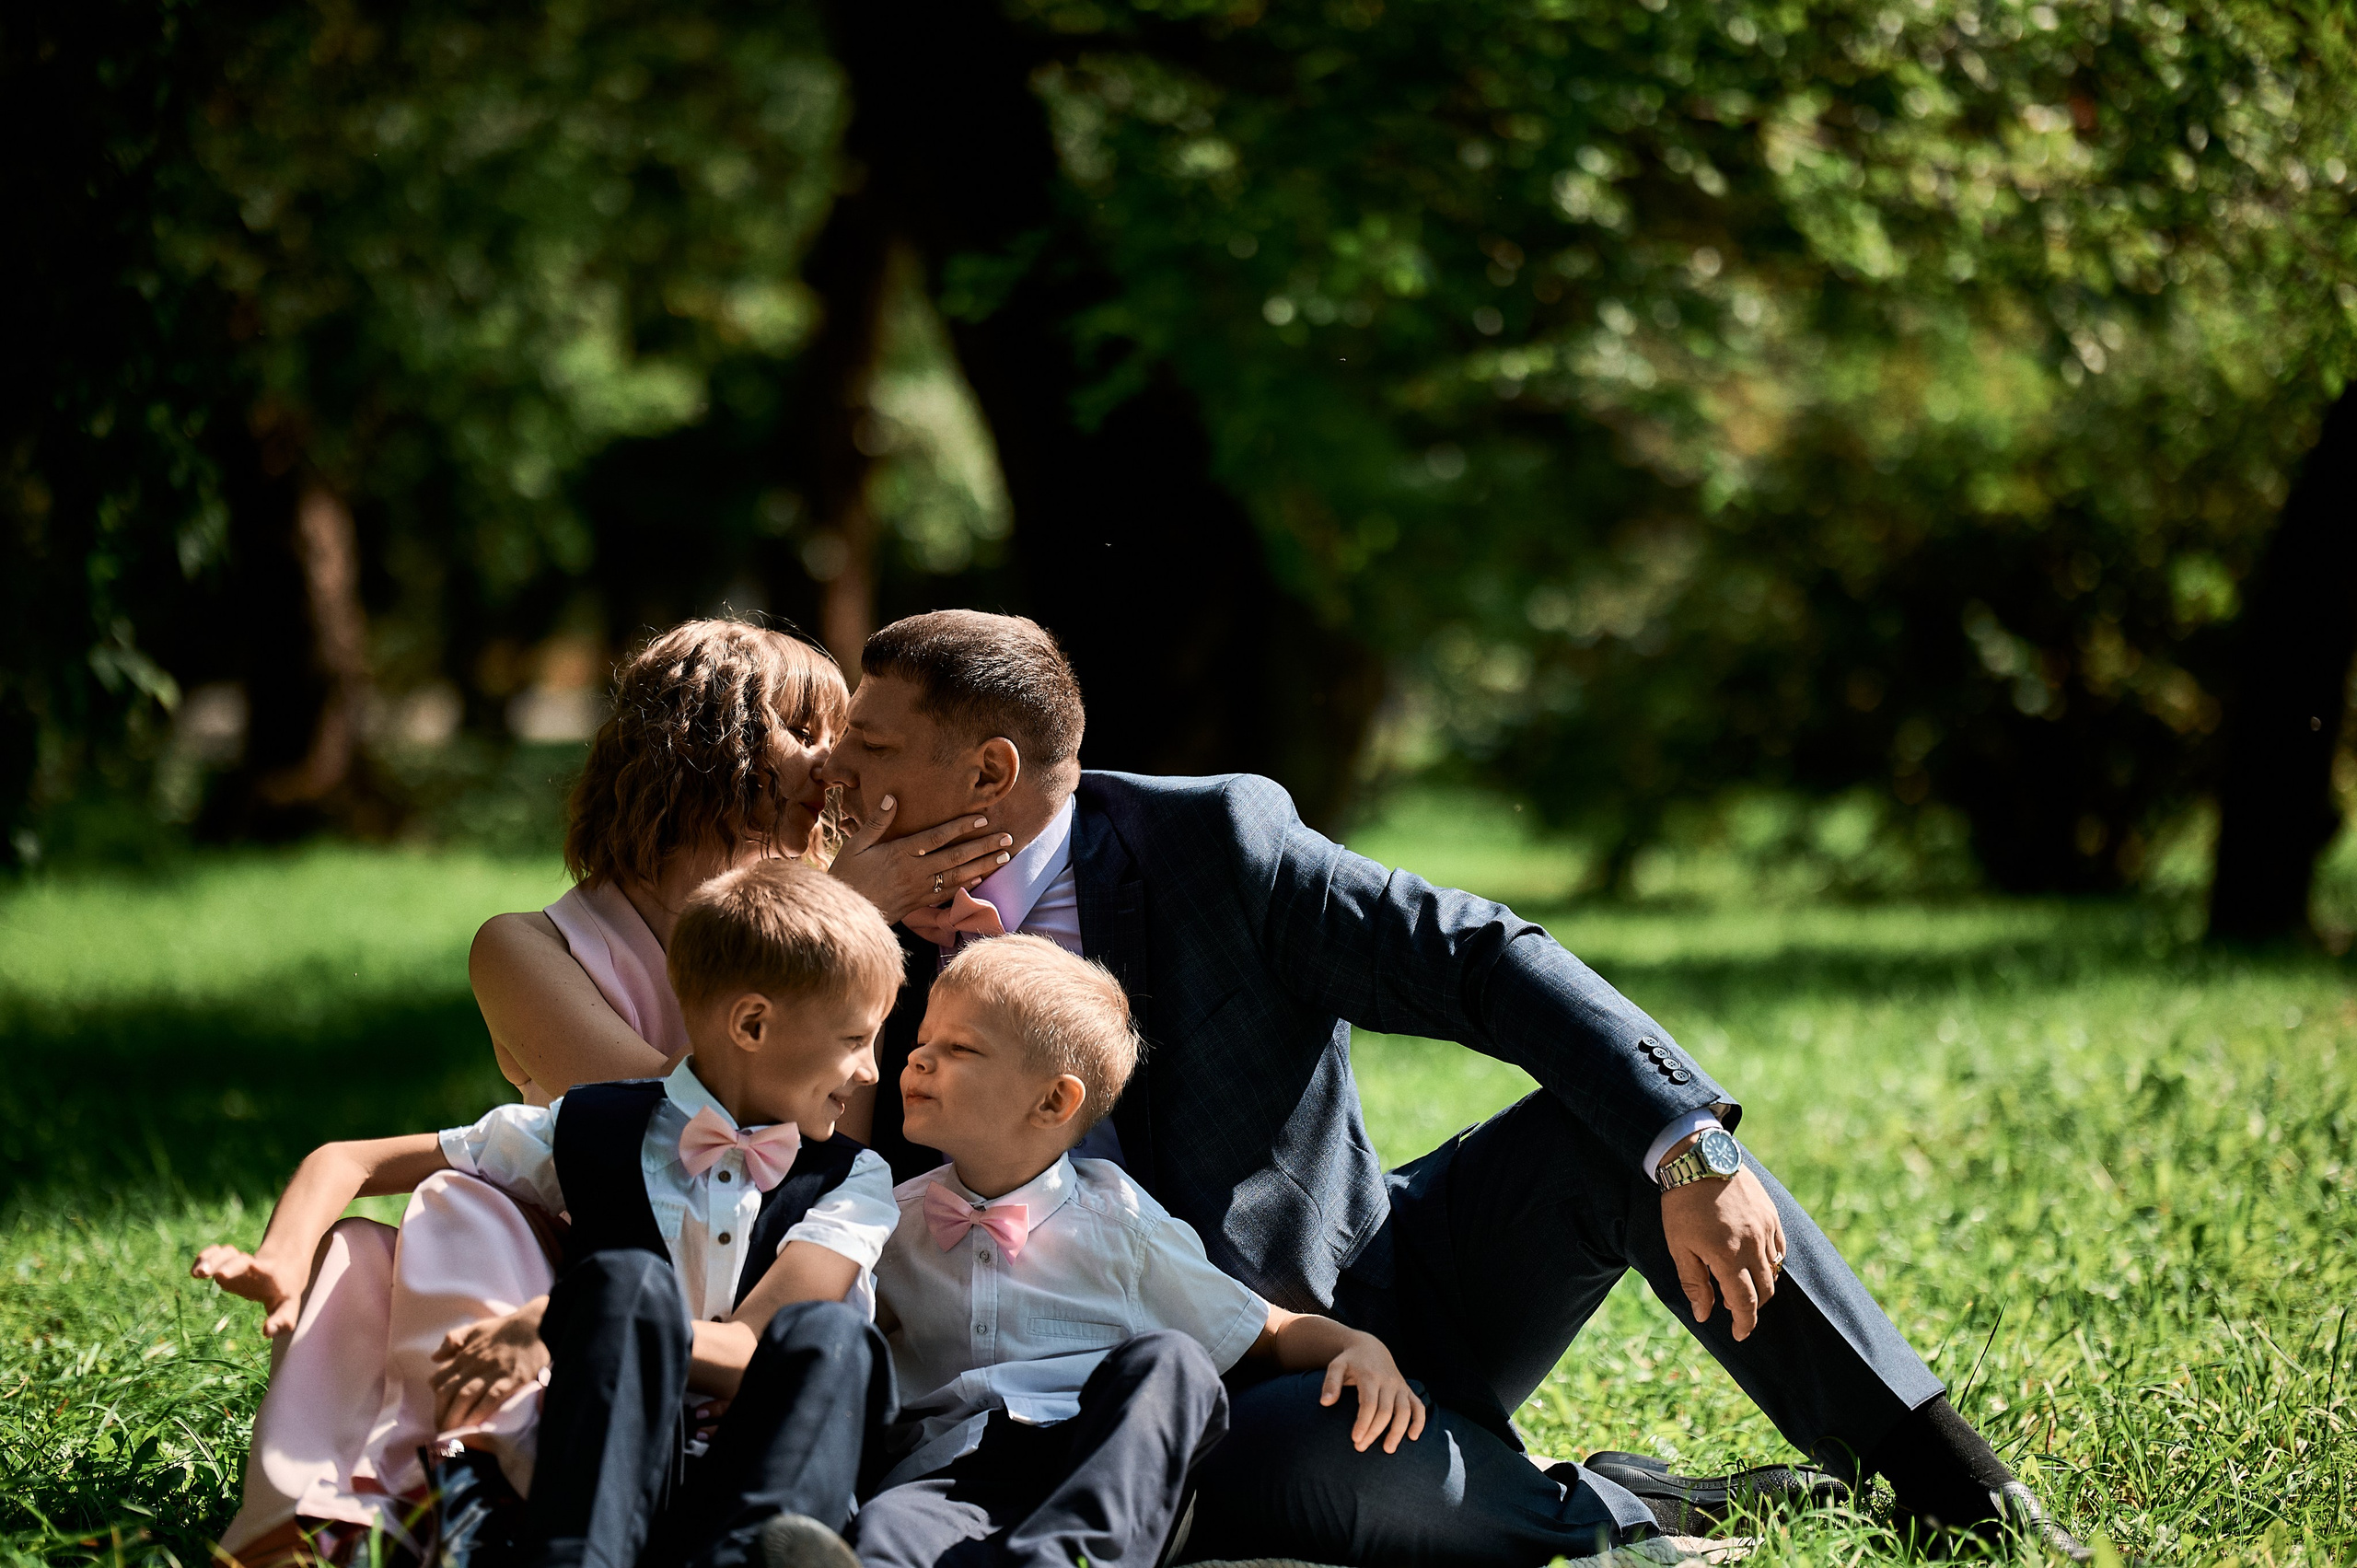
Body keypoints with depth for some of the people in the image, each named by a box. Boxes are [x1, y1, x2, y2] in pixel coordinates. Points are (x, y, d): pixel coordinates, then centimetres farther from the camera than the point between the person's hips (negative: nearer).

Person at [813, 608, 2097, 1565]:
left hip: (1401, 1289, 1)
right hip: (1230, 1399, 0)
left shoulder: (1215, 839, -10)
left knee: (1619, 1118, -23)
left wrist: (1689, 1152, -29)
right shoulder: (887, 957, -2)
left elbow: (1484, 959, -16)